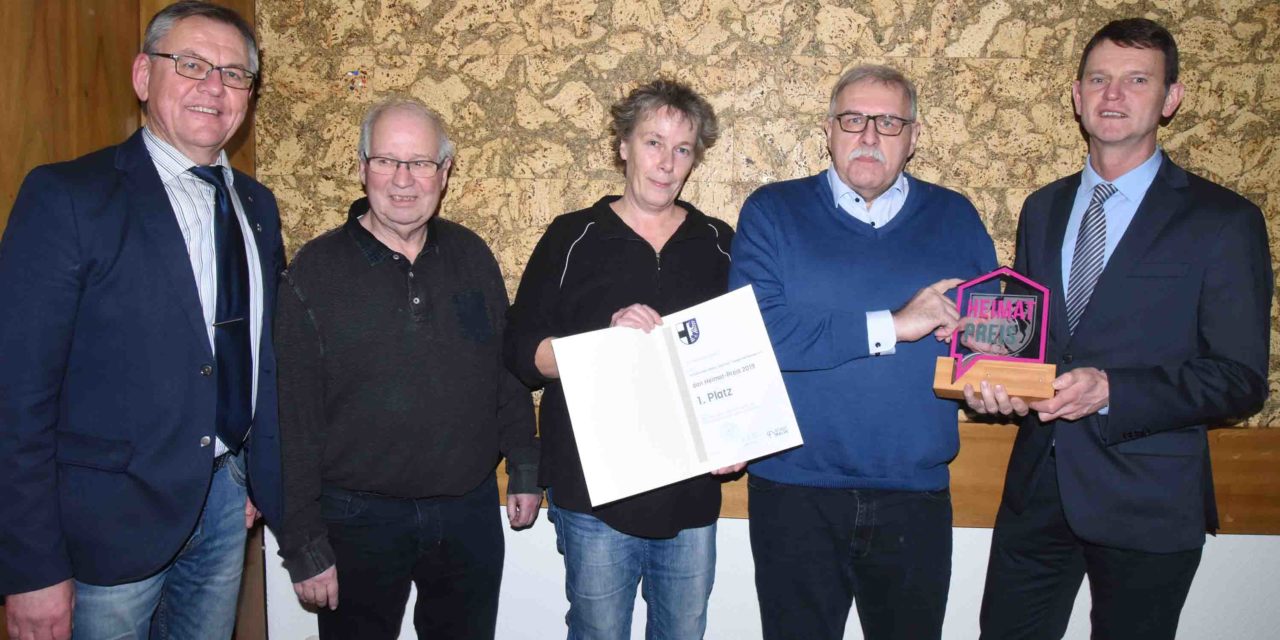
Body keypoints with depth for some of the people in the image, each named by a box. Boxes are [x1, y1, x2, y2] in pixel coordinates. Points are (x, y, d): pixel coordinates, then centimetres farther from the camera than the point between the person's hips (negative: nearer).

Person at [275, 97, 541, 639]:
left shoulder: (471, 255, 3)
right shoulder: (315, 270, -8)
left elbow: (507, 368, 11)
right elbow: (293, 418, -8)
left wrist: (524, 469, 9)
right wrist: (304, 545, -9)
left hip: (471, 509, 3)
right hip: (360, 518, -3)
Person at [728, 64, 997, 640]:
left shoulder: (955, 218, 7)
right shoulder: (772, 212, -1)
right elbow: (753, 332, -16)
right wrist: (889, 326, -17)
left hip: (915, 495, 2)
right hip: (795, 494, -2)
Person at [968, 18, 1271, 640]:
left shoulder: (1223, 221, -6)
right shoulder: (1043, 209, 10)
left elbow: (1240, 378, -9)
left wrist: (1111, 390, -23)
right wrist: (996, 379, -8)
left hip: (1147, 502, -4)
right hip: (1035, 489, 4)